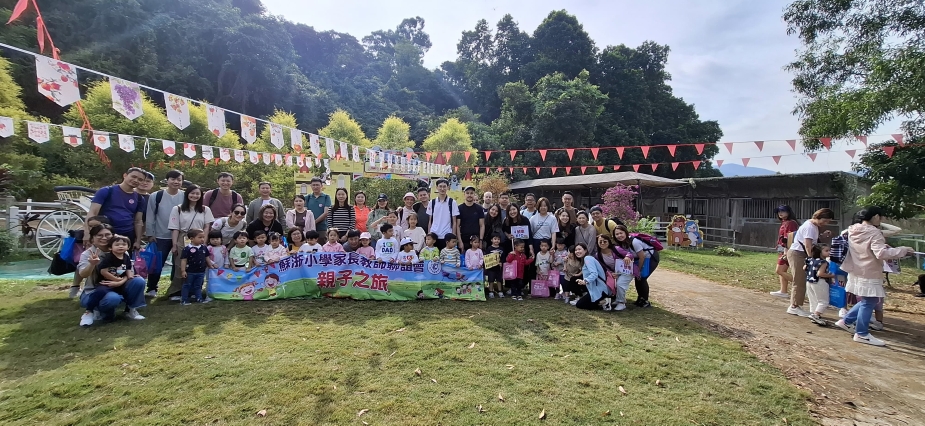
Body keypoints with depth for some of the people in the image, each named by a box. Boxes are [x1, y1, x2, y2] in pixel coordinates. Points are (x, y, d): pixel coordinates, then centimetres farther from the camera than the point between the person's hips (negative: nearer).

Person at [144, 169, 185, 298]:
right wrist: (150, 234, -3)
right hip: (160, 237, -1)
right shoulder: (156, 196, -5)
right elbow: (149, 217, -2)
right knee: (156, 264, 5)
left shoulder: (185, 196, -1)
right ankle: (152, 289, 21)